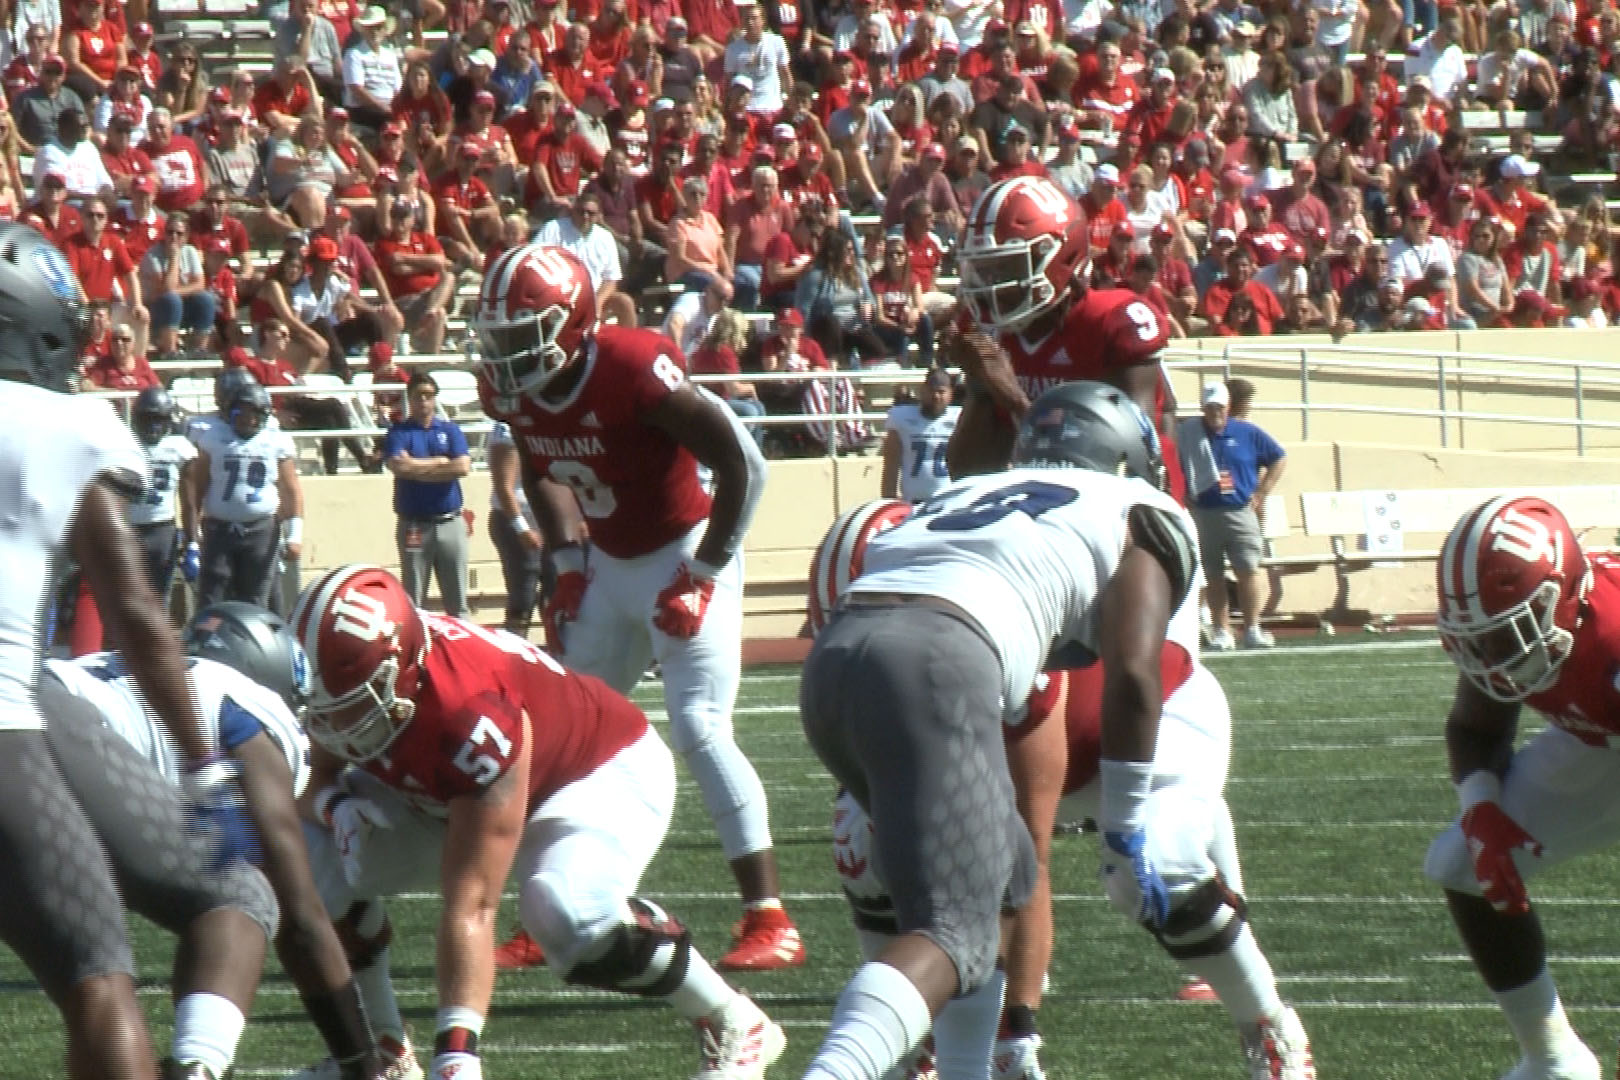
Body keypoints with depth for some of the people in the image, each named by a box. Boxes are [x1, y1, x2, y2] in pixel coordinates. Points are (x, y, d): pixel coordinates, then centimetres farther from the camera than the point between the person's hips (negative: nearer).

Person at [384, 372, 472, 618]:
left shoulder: (450, 430, 10)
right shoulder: (399, 432, 4)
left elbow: (463, 467, -6)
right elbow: (399, 465, -15)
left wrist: (419, 468, -7)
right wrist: (440, 462, -6)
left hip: (450, 522, 2)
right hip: (414, 525, -2)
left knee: (457, 602, 2)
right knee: (412, 601, 0)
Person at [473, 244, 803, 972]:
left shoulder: (634, 372, -27)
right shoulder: (514, 392, -5)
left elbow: (743, 464, -23)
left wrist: (703, 574, -18)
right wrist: (568, 565, 8)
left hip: (683, 558, -8)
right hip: (611, 566, 8)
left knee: (699, 730, -18)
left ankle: (771, 924, -18)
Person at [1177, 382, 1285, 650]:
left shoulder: (1247, 433, 5)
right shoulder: (1187, 432, 3)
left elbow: (1278, 459, 13)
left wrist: (1261, 493, 6)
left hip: (1240, 514, 0)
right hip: (1203, 515, 0)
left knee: (1248, 571, -8)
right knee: (1213, 577, 2)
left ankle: (1252, 630, -4)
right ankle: (1221, 632, 6)